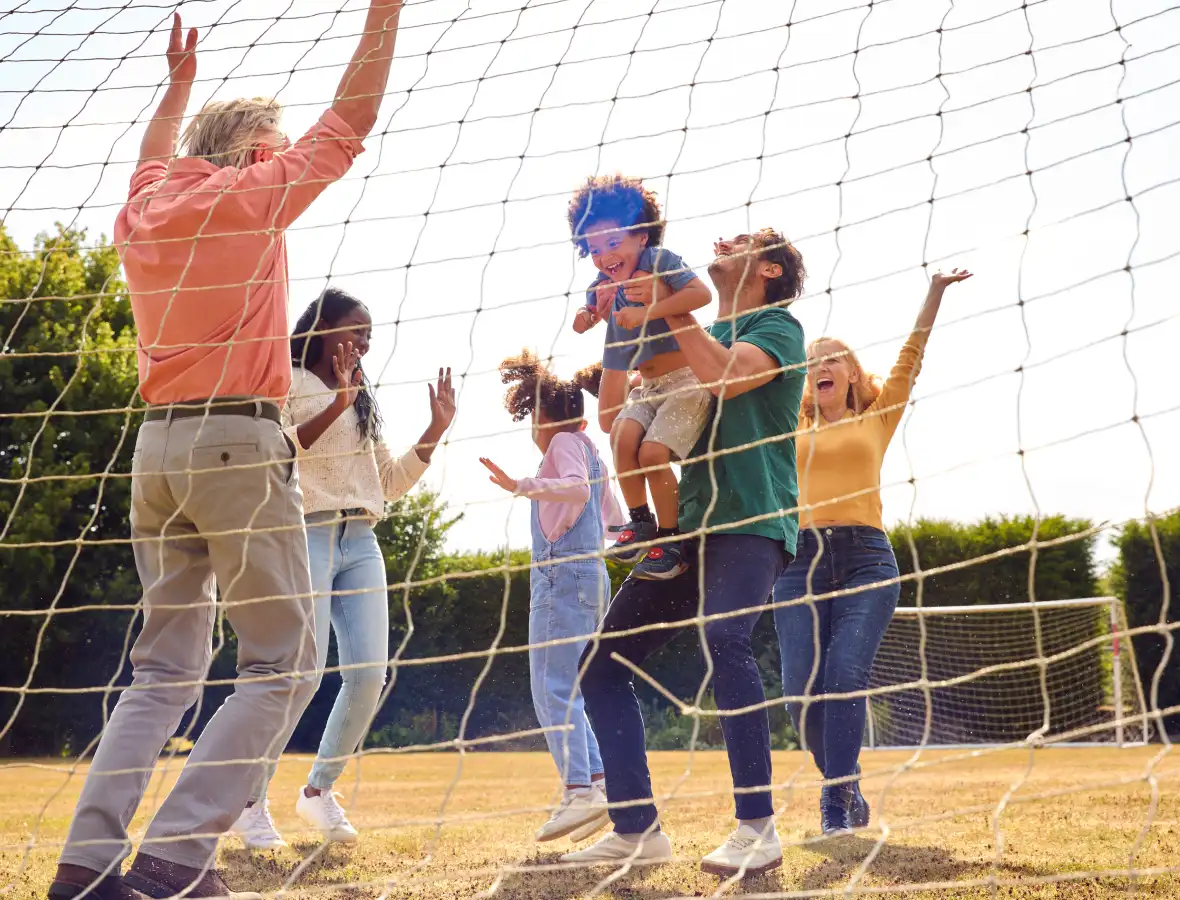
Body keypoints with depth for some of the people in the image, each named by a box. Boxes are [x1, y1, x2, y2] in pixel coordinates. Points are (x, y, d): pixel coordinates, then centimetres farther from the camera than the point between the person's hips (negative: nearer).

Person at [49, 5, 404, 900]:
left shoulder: (146, 208, 16)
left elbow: (154, 157, 40)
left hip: (157, 447, 7)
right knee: (284, 660, -3)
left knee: (165, 669, 11)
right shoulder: (250, 195, 0)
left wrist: (179, 83, 54)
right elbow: (349, 120, 5)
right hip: (238, 441, -7)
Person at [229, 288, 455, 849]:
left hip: (360, 543, 7)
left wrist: (435, 432, 12)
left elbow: (390, 483, 21)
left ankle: (319, 792, 12)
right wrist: (336, 405, -18)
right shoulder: (286, 381, 4)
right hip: (307, 534, -7)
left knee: (370, 673, -4)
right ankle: (250, 804, 1)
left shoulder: (364, 400, 25)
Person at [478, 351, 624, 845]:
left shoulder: (565, 441, -3)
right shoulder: (590, 449, 22)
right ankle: (597, 783, 7)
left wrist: (521, 486, -31)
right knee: (566, 691, 12)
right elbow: (613, 517, 30)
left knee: (552, 688, -13)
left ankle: (579, 791, -20)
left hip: (562, 573, -10)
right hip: (590, 573, 10)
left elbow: (578, 489, -23)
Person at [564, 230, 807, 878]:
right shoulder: (705, 336, 25)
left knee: (723, 638, -34)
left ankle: (757, 828, -27)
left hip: (751, 521, -8)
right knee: (602, 662, 1)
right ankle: (636, 831, 8)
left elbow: (725, 376, -20)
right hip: (689, 524, 8)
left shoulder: (776, 325, 2)